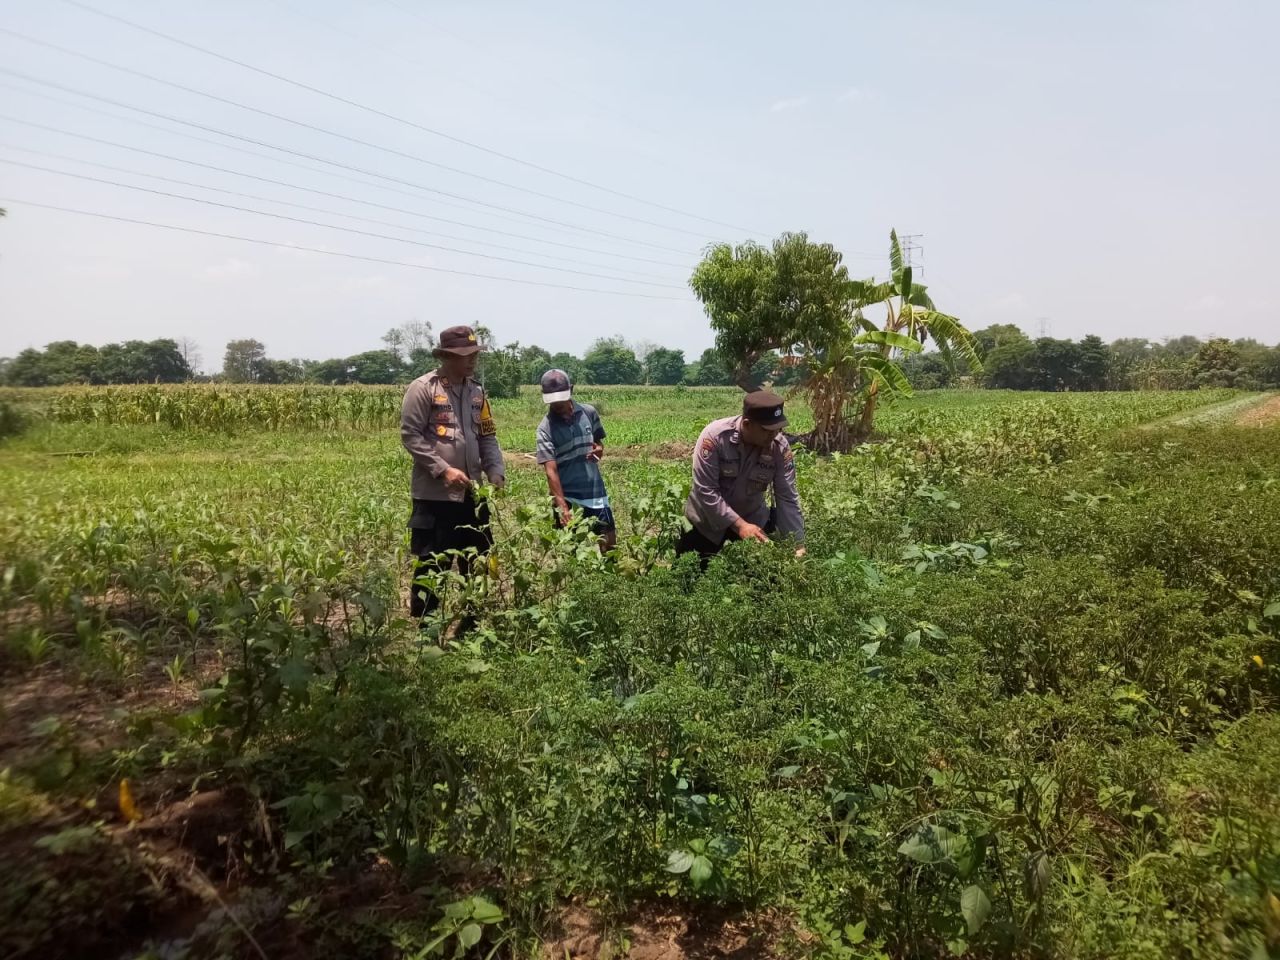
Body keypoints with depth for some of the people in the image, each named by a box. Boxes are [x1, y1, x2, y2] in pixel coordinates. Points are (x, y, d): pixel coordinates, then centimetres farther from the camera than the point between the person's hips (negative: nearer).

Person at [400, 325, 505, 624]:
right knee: (431, 566, 2)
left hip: (472, 494, 7)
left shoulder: (476, 391, 12)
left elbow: (487, 437, 14)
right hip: (434, 495, -6)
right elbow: (410, 435, -11)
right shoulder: (423, 389, -8)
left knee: (478, 563, 13)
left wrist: (496, 473, 0)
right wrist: (443, 469, -18)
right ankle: (425, 628, 15)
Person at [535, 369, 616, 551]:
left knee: (609, 544, 6)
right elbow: (551, 471, -16)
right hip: (567, 498, -2)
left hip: (596, 493, 3)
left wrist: (599, 450, -8)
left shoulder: (589, 412, 1)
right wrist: (562, 507, -27)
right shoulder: (545, 428, -10)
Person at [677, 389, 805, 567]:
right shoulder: (715, 436, -27)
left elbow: (787, 499, -15)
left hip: (753, 519, 2)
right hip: (707, 520, -2)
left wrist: (798, 546, -19)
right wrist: (738, 524, -32)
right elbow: (706, 490, -27)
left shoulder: (780, 447, -18)